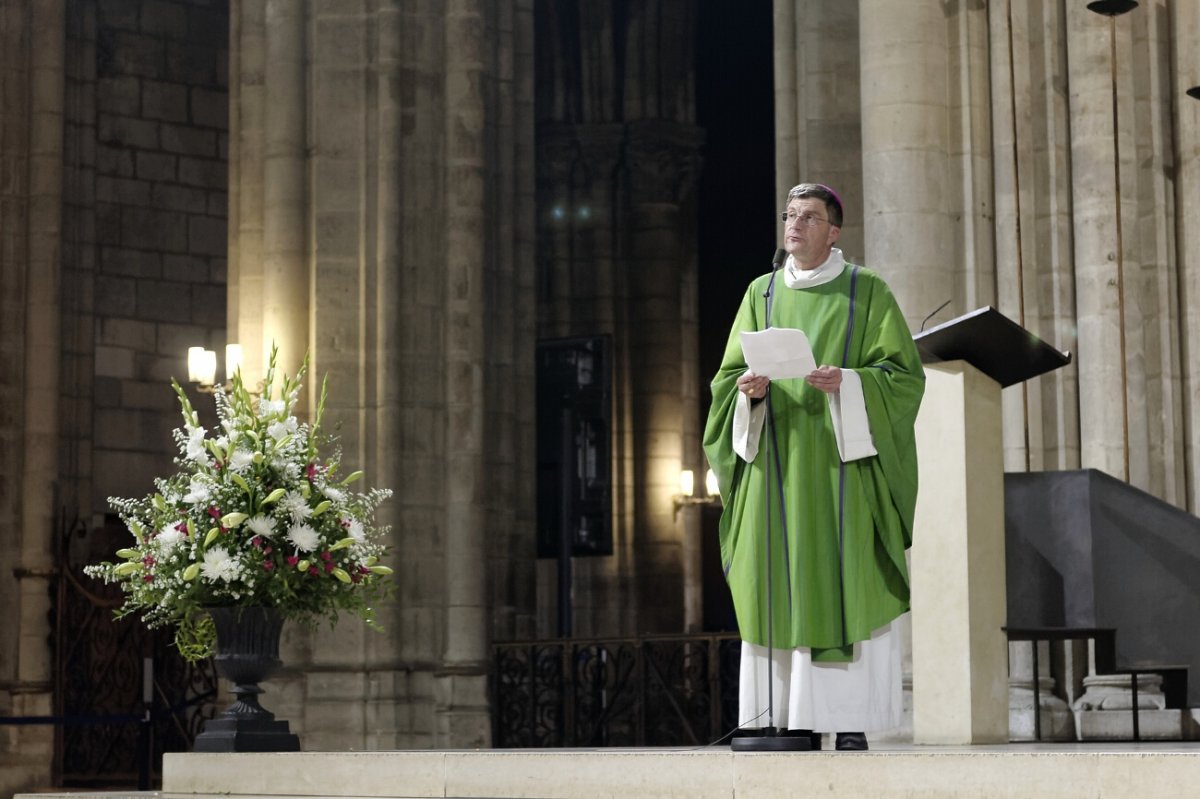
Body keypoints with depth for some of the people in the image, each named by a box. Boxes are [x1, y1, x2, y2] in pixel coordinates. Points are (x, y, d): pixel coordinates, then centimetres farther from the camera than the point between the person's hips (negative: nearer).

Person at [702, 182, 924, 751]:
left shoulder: (867, 292, 3)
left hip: (840, 461, -3)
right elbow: (728, 376, 11)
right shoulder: (762, 293, 13)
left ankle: (851, 723, -5)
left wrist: (846, 382, -20)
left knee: (844, 584, -8)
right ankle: (795, 723, 2)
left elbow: (904, 374, -3)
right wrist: (748, 389, -12)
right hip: (777, 460, 3)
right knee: (782, 587, -1)